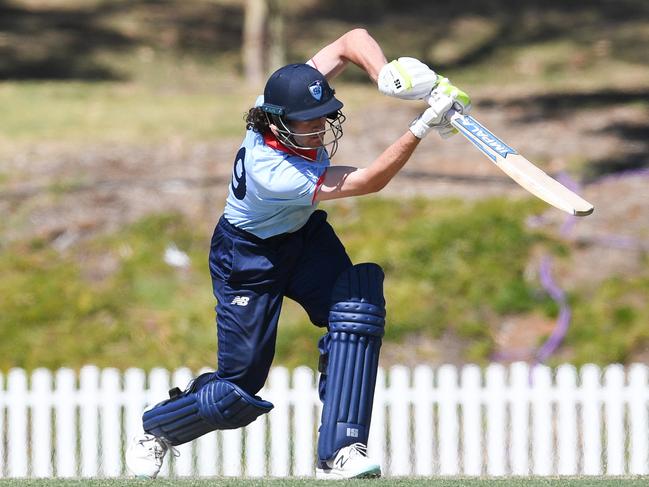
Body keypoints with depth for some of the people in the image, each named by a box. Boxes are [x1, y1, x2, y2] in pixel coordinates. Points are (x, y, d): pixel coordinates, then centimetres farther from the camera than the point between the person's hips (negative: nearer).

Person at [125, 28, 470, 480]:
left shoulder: (291, 99, -24)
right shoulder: (272, 174, -41)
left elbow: (353, 39, -19)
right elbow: (369, 181, -36)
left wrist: (386, 74, -39)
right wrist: (422, 127, -44)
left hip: (303, 237, 7)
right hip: (248, 254, -7)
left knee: (357, 306, -21)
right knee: (240, 387, -2)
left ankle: (339, 453, -19)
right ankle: (156, 430, 30)